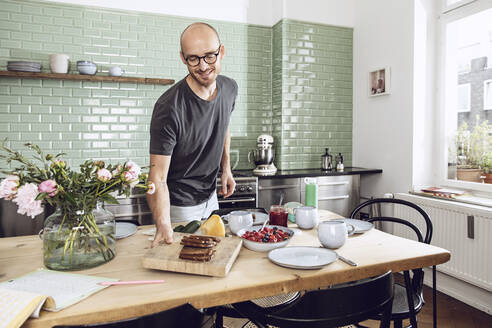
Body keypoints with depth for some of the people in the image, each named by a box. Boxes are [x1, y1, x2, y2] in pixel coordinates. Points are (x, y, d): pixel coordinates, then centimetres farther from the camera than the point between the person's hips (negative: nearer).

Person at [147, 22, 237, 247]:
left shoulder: (230, 88, -8)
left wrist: (226, 168, 3)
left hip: (210, 198, 7)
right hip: (178, 206, -6)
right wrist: (163, 226, -44)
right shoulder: (169, 108, -30)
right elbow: (158, 178, -30)